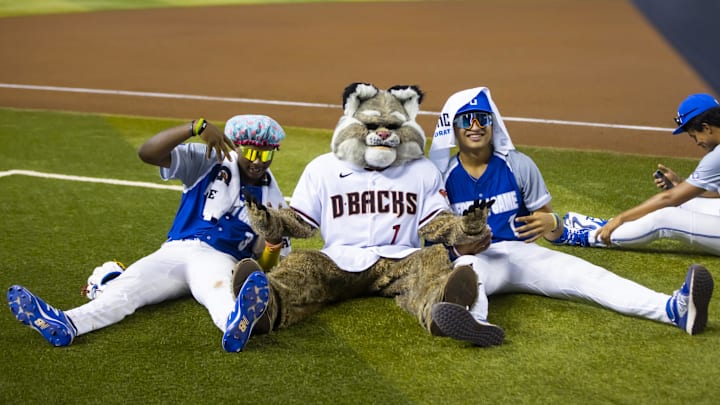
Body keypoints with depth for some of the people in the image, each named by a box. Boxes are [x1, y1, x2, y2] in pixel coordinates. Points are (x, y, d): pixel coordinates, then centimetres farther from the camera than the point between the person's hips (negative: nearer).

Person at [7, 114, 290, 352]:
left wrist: (274, 246, -16)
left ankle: (234, 325, -77)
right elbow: (148, 152, -10)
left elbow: (266, 267, 9)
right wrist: (197, 127, -24)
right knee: (124, 286, -27)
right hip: (175, 252, 2)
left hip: (220, 259, -2)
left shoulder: (271, 198, 11)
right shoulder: (208, 161, 6)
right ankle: (65, 325, -54)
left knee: (216, 288, -40)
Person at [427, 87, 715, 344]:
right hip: (472, 259, -2)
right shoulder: (442, 176, 5)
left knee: (585, 274, -24)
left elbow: (556, 233, 8)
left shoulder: (518, 164, 8)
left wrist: (550, 222, -17)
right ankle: (473, 321, -76)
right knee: (465, 269, -40)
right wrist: (459, 248, -20)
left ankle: (675, 309, -46)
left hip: (523, 253, 2)